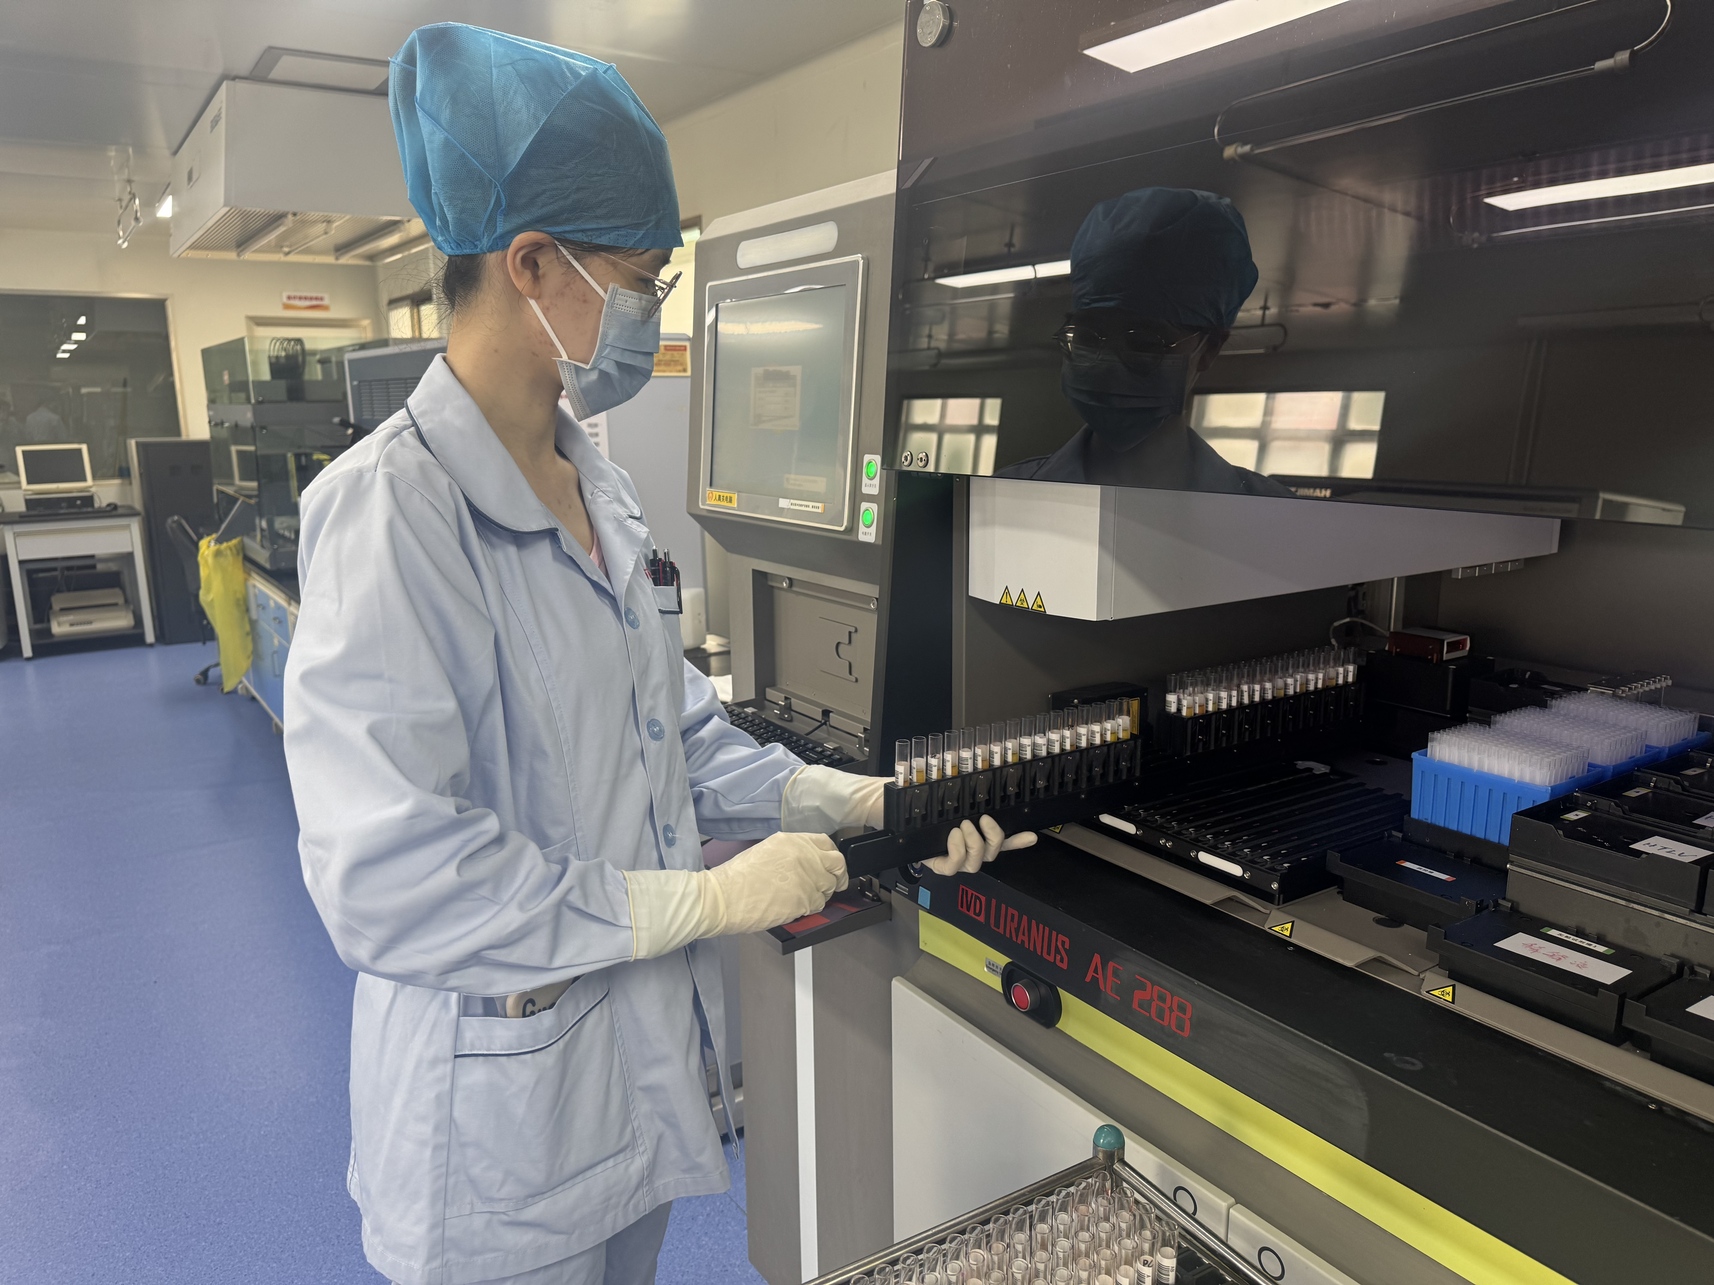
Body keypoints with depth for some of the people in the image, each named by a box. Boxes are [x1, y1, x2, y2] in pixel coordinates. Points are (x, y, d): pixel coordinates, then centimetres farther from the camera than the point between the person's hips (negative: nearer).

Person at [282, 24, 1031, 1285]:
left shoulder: (601, 491, 4)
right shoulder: (390, 506, -23)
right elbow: (390, 886, -28)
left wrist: (865, 802, -5)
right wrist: (716, 898, -23)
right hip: (505, 1104, -7)